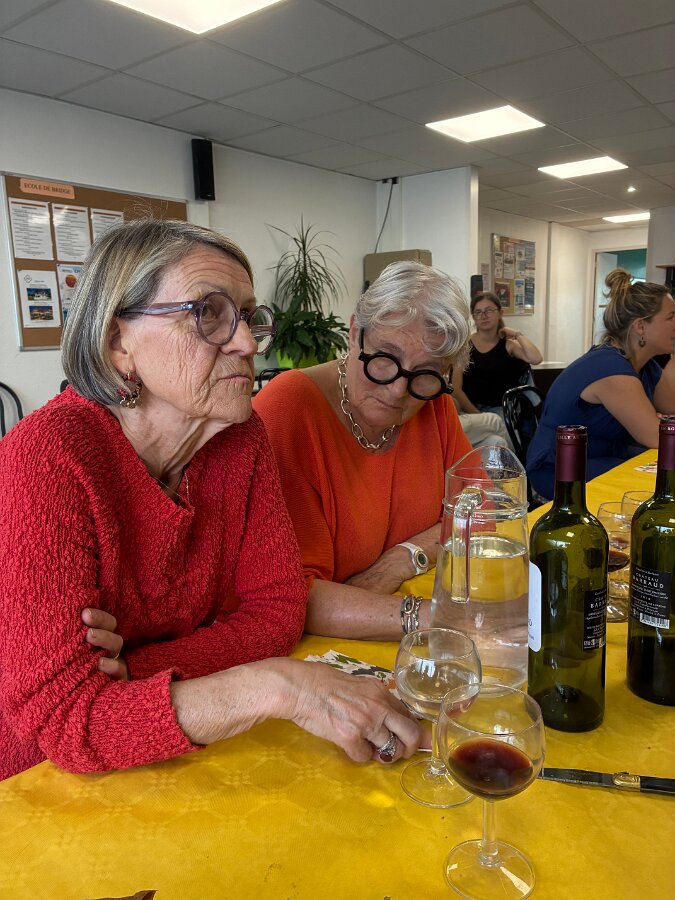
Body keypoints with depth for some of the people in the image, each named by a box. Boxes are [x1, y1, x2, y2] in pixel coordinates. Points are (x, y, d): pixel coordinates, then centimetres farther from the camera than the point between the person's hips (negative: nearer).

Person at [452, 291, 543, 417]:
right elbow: (456, 388, -4)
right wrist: (476, 414, -13)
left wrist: (518, 334, -3)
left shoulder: (508, 344, 8)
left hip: (498, 409, 1)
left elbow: (536, 359, -13)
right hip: (468, 409, -1)